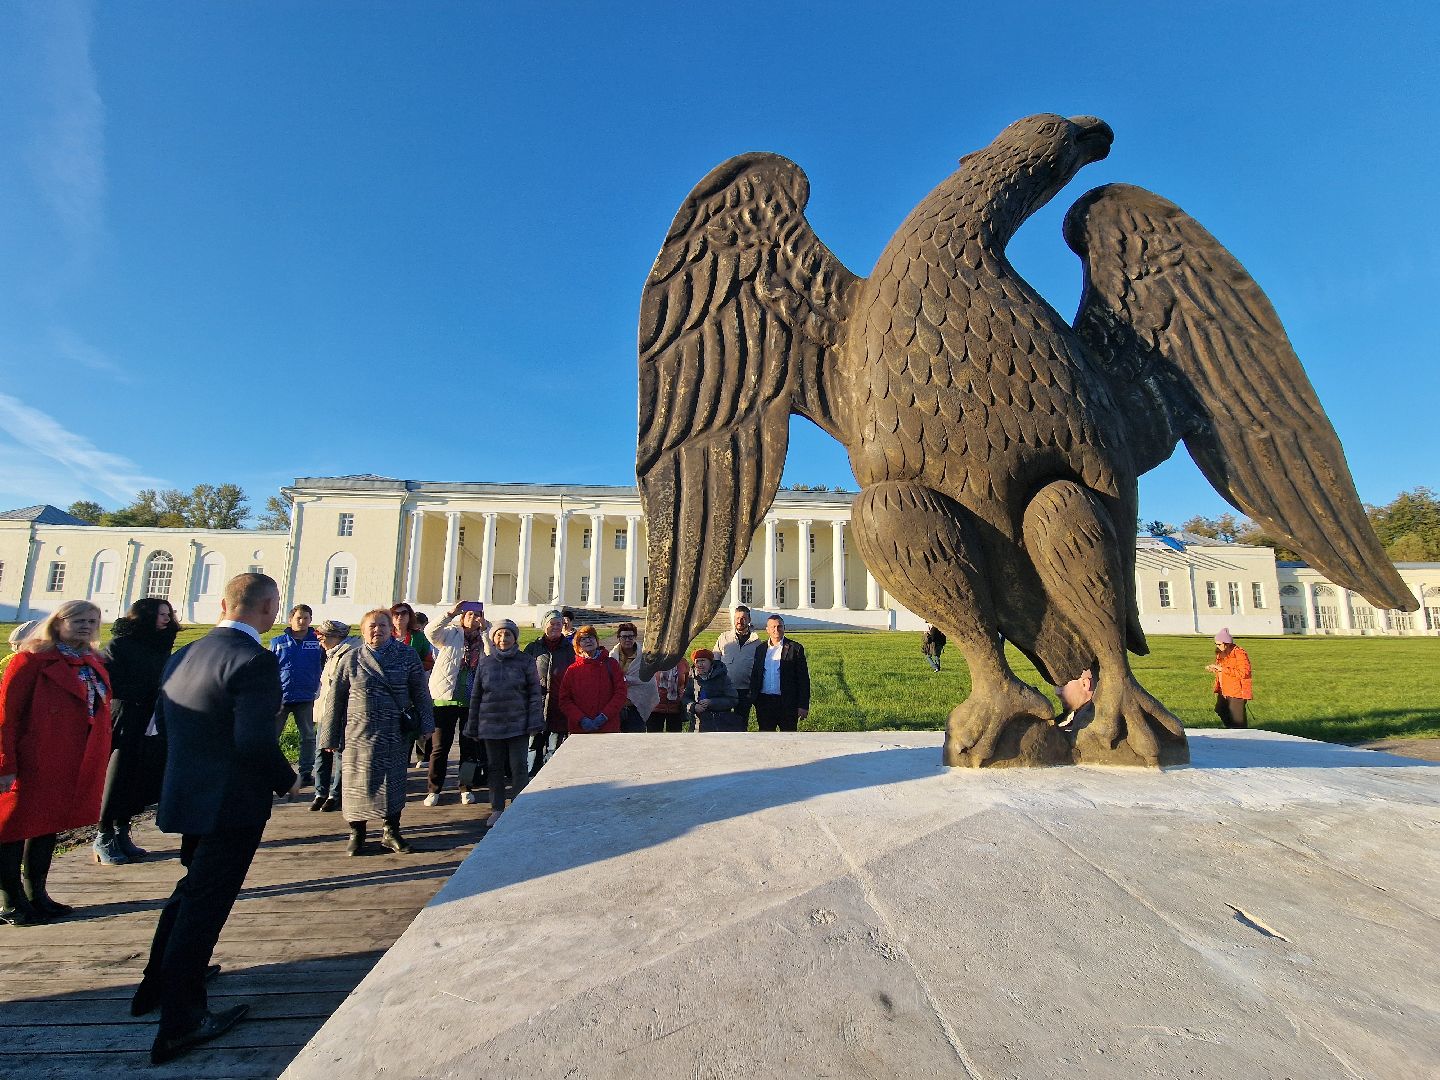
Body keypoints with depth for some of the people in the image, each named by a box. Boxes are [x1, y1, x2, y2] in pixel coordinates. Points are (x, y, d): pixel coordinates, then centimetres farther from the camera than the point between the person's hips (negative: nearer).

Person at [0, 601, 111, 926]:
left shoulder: (94, 664, 10)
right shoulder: (32, 659, -10)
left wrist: (97, 763, 9)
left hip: (78, 767, 7)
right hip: (33, 763, -6)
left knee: (50, 825, 16)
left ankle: (36, 894, 28)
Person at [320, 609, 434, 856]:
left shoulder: (407, 655, 1)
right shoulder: (350, 659, 2)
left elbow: (420, 692, 4)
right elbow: (336, 699, 5)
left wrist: (425, 725, 1)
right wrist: (331, 736, 4)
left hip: (396, 733, 0)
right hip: (359, 732, 0)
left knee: (394, 781, 8)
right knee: (357, 781, 7)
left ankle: (391, 831, 24)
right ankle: (356, 832, 26)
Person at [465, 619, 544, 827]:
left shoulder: (525, 662, -2)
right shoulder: (485, 663, 6)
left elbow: (535, 694, -2)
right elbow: (475, 697, 10)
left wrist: (534, 723, -9)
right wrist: (473, 727, 9)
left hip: (517, 724, -3)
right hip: (491, 725, 3)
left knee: (518, 767, 1)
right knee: (495, 768, 11)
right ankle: (497, 809, 25)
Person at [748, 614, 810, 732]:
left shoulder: (795, 648, -2)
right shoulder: (761, 649, 9)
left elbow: (804, 679, -4)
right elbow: (755, 676, 13)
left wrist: (803, 705, -8)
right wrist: (754, 702, 7)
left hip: (787, 703, -3)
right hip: (764, 702, 4)